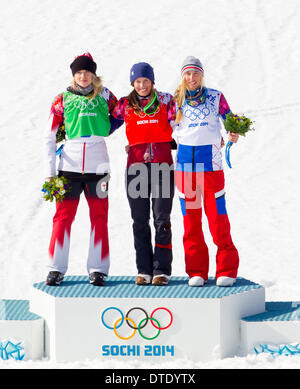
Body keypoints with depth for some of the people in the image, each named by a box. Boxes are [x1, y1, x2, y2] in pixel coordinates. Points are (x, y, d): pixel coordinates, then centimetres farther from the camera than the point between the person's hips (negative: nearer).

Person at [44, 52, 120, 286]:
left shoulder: (104, 96, 7)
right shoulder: (63, 100, 6)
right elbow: (50, 138, 5)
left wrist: (101, 133, 10)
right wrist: (49, 172, -2)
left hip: (98, 165, 0)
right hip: (69, 164, 0)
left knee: (99, 217, 1)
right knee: (63, 216, -1)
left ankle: (98, 269, 7)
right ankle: (57, 269, 6)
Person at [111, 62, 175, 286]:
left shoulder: (165, 101, 6)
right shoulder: (125, 105, 8)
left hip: (162, 165, -1)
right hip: (136, 165, 1)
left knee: (162, 219, -3)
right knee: (140, 221, 4)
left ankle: (162, 270, 1)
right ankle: (144, 270, 10)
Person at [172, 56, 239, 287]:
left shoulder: (216, 97, 5)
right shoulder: (176, 101, 9)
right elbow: (173, 130, 17)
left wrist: (233, 135, -10)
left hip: (211, 163, -2)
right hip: (185, 162, 2)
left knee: (217, 215, -6)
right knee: (190, 217, 2)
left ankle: (227, 270, 0)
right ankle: (196, 271, 7)